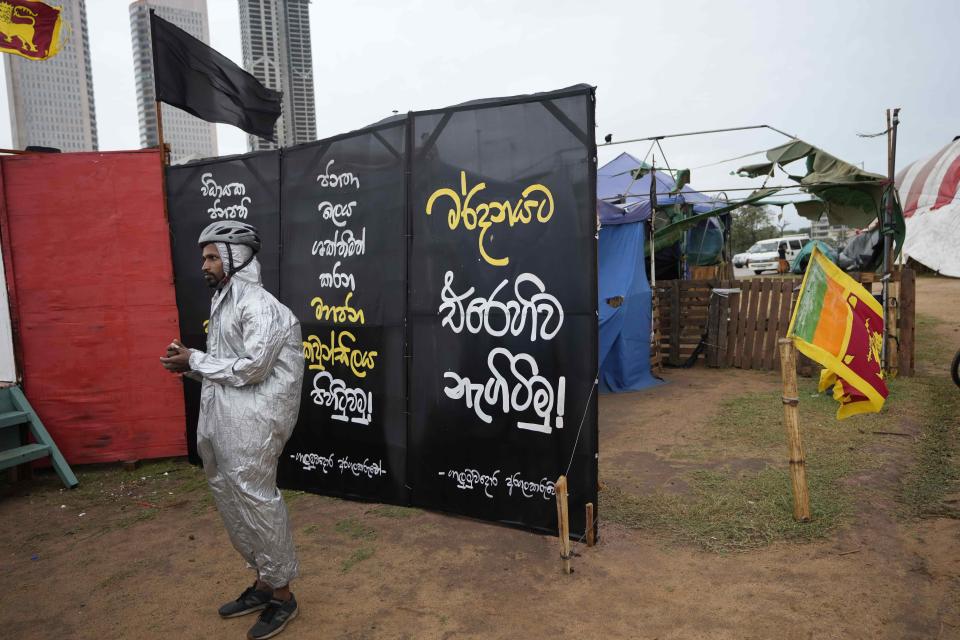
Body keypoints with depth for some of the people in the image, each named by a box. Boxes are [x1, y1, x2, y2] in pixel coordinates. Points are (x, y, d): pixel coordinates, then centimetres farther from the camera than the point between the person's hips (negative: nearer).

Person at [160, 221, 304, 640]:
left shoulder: (259, 305, -13)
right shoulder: (223, 304, 15)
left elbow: (252, 368, -20)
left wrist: (194, 360, -11)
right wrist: (191, 367, 1)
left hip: (250, 426, -9)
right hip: (220, 423, 10)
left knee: (256, 503, -2)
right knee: (233, 502, 16)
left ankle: (282, 594, 14)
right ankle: (263, 582, 31)